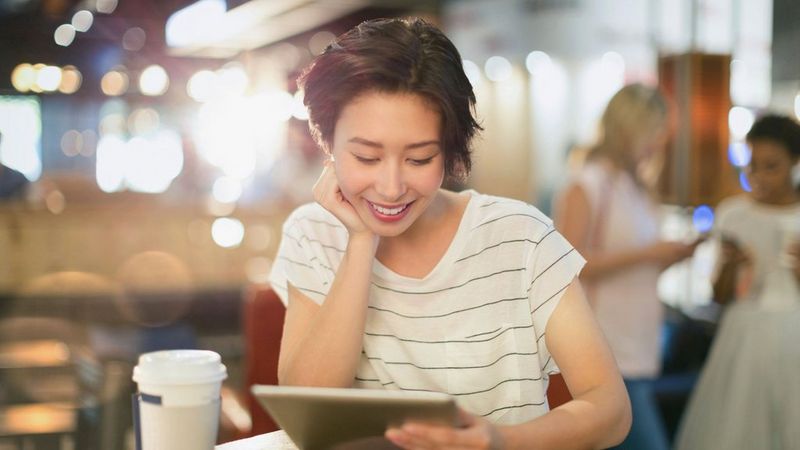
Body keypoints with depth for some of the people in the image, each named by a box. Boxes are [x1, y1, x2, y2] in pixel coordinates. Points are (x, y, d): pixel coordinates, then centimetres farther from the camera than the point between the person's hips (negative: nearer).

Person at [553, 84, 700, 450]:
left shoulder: (638, 189, 17)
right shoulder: (587, 186, -9)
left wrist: (673, 255, 7)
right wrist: (645, 254, -17)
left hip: (639, 353, 8)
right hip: (608, 354, -8)